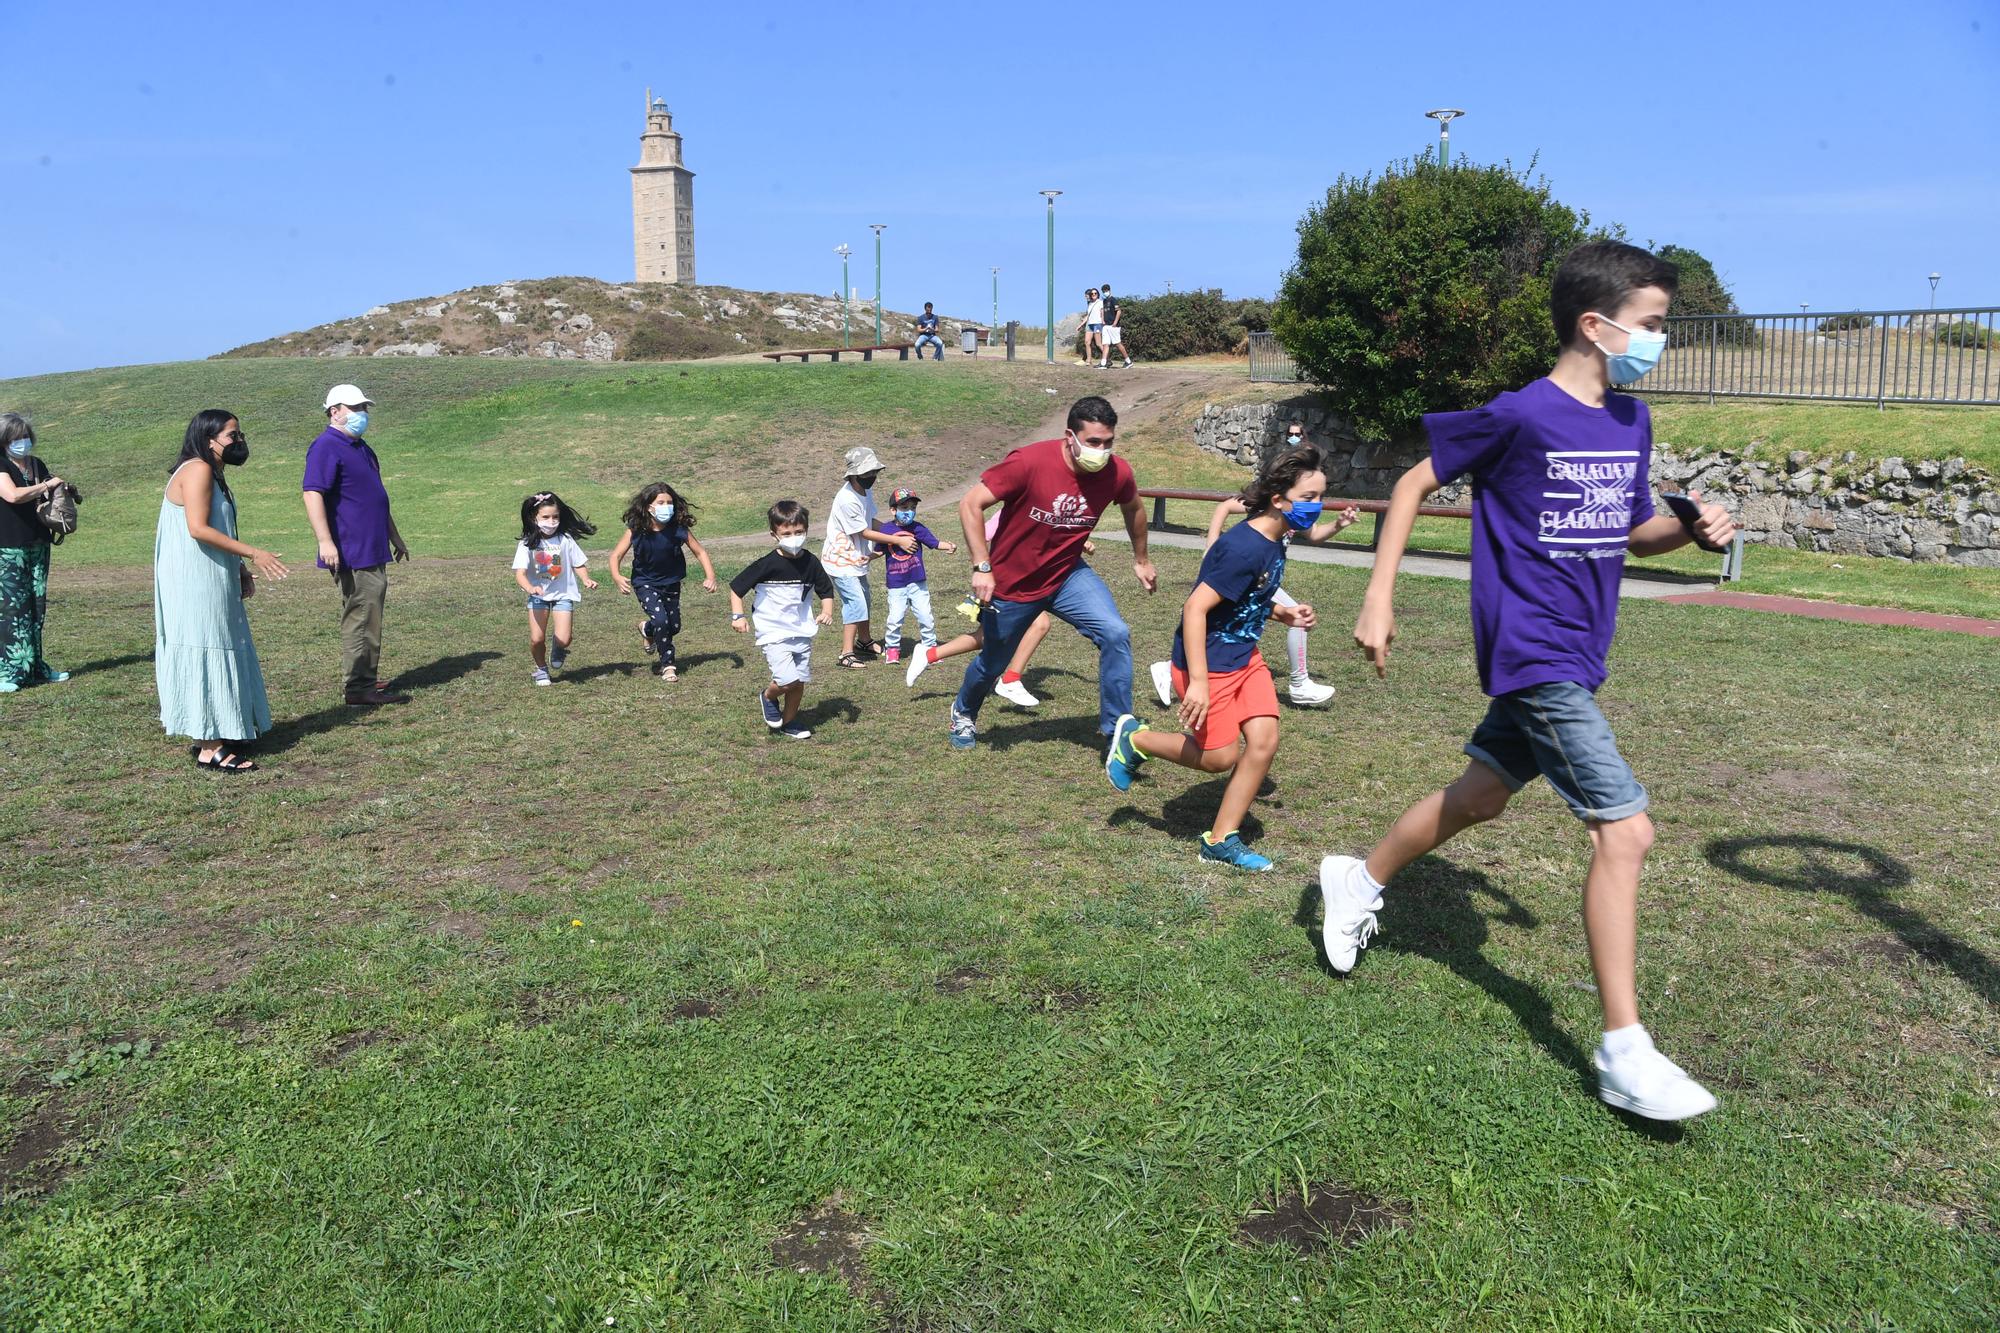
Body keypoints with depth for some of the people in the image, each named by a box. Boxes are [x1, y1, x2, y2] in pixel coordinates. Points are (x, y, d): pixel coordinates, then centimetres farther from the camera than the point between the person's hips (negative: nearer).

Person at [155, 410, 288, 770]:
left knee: (220, 655, 14)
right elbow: (199, 529, -23)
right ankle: (210, 749, -4)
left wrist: (241, 571, 12)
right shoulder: (197, 470, -14)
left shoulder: (212, 474, 17)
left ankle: (208, 738, 22)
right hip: (196, 586, -10)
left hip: (211, 583, 10)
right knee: (207, 655, -8)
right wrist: (253, 553, -22)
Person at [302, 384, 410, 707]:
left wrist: (394, 537, 32)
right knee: (360, 618, -8)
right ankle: (359, 689, -4)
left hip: (373, 551, 10)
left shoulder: (360, 448, 20)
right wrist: (325, 541, -31)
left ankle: (368, 680, 24)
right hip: (351, 553, -10)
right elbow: (312, 494, -22)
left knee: (371, 617, 15)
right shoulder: (327, 448, -11)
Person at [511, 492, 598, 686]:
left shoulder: (565, 540, -5)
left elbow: (578, 564, 2)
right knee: (536, 639, -6)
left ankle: (558, 650, 26)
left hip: (563, 594, 0)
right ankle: (541, 668, 25)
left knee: (564, 639, -13)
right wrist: (530, 588, -37)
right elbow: (520, 573, -17)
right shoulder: (527, 544, -9)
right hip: (538, 595, 0)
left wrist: (586, 580, -18)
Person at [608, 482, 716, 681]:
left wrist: (710, 577, -22)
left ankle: (647, 629, 46)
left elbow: (699, 552, -8)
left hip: (670, 583, 3)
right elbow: (616, 555, -14)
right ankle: (667, 665, -2)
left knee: (673, 627, 10)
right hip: (645, 583, -3)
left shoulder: (679, 529, -19)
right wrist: (616, 577, -33)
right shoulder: (636, 530, -21)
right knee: (661, 620, -22)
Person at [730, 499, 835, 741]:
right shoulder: (767, 565, -14)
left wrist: (827, 612, -8)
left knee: (799, 683, 9)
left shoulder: (810, 563, -2)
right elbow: (736, 588, -7)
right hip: (774, 633, -5)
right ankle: (768, 697, 16)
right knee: (788, 681, -18)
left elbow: (826, 591, 11)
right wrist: (737, 616, -18)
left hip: (802, 632, 5)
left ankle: (788, 723, 31)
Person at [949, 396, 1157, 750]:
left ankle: (1117, 728, -7)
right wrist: (982, 567, -27)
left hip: (1067, 575, 3)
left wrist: (1140, 559, 20)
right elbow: (970, 505, -23)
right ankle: (963, 713, 49)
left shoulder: (1117, 473, -16)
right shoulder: (1029, 462, -29)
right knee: (992, 663, 16)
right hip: (1011, 584, -3)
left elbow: (1133, 509, 9)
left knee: (1116, 634, -20)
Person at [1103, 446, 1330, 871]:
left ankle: (1221, 840, 10)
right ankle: (1134, 739, 24)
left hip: (1245, 657, 8)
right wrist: (1198, 682, -29)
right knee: (1219, 758, 2)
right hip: (1208, 663, -8)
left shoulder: (1274, 542, 2)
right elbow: (1195, 607, -28)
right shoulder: (1245, 548, -27)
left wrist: (1282, 612, -1)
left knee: (1264, 741, -2)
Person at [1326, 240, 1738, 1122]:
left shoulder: (1632, 422, 8)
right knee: (1625, 830, -11)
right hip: (1532, 653, -9)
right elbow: (1415, 484, -6)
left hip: (1573, 654, 9)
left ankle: (1359, 880, 43)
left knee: (1484, 793, 20)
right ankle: (1625, 1055, -2)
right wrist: (1379, 599, -10)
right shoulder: (1521, 416, -14)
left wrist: (1690, 527, -4)